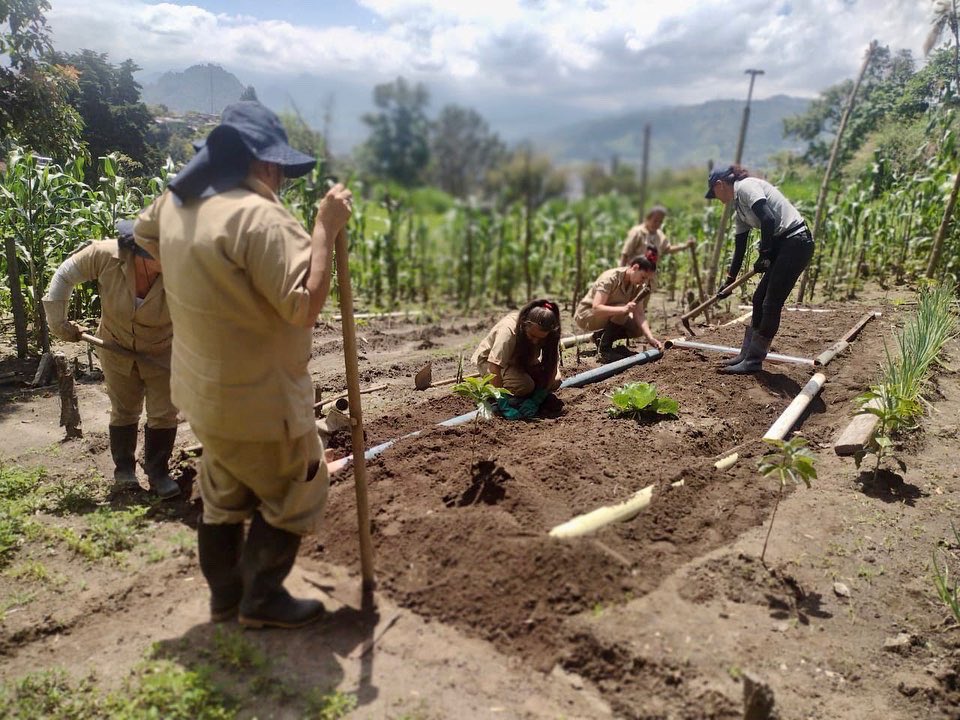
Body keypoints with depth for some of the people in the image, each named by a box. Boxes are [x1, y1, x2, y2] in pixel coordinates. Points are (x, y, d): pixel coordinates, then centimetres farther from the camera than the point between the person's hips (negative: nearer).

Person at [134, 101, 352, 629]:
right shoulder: (258, 216, -26)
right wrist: (325, 228, -25)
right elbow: (305, 302, -30)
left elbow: (144, 233, 26)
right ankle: (262, 599, 24)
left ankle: (225, 595, 38)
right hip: (259, 399, -9)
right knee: (295, 495, 12)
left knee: (224, 496, 23)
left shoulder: (177, 202, 4)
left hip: (207, 390, 9)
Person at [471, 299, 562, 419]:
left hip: (523, 362, 5)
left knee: (555, 380, -17)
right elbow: (494, 367, -39)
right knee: (524, 385, -33)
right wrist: (503, 403, -43)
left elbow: (552, 366, -21)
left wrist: (536, 400, -31)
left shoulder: (549, 335, -23)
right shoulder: (507, 330, -36)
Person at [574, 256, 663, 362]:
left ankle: (601, 337, 5)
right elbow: (596, 308, -37)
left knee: (640, 328, -9)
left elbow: (639, 315, -11)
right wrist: (623, 309, -50)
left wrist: (650, 338, -25)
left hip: (609, 319, 7)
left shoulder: (637, 285, -6)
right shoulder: (610, 278, -27)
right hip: (586, 316, -7)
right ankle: (604, 349, -17)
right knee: (622, 310, -31)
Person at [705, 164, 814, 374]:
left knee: (771, 304, -5)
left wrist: (764, 255, -15)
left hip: (796, 242, -10)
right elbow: (740, 246, 22)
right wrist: (729, 280, 24)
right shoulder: (739, 205, 19)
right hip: (782, 245, 10)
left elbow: (768, 219, -23)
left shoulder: (745, 186, -9)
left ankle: (753, 361, 2)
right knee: (759, 299, 12)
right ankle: (747, 355, 21)